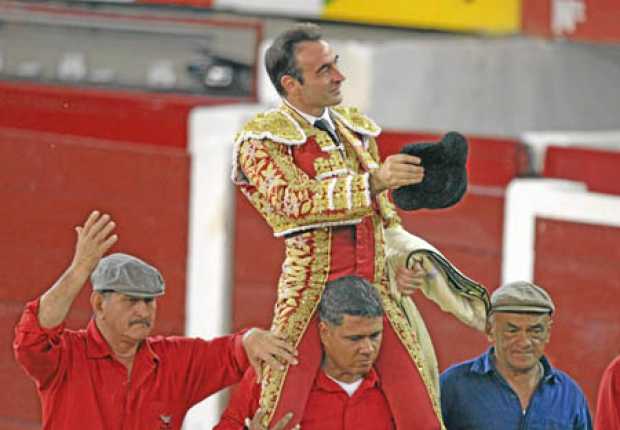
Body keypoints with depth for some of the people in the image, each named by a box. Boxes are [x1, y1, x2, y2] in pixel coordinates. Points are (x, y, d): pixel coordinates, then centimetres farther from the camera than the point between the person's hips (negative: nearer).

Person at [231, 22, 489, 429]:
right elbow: (291, 200, -20)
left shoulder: (357, 130, 19)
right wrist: (373, 181, -25)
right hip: (312, 287, -5)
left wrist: (403, 262, 7)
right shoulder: (260, 140, -1)